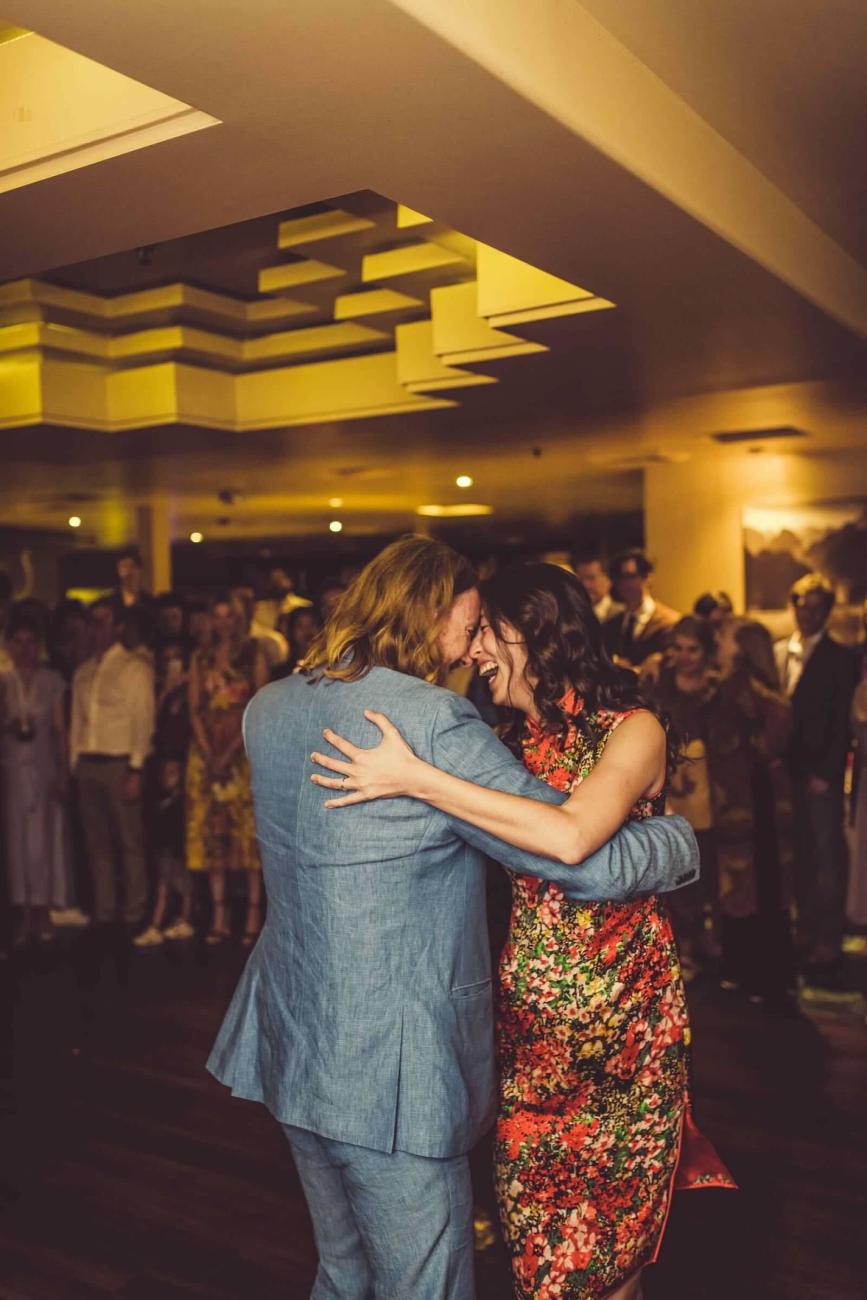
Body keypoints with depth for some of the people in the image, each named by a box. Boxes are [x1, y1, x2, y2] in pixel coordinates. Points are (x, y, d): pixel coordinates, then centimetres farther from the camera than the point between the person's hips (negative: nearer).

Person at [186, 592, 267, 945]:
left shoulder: (253, 654, 5)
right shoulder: (200, 659, 14)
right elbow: (195, 709, 7)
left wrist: (232, 750, -12)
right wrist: (209, 752, -7)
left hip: (245, 750, -3)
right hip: (207, 752, 3)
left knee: (248, 827, -5)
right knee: (211, 830, 0)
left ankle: (253, 916, -3)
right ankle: (219, 916, 4)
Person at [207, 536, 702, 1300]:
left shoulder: (270, 710, 3)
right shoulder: (437, 725, -20)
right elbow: (589, 858, -19)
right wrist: (683, 836, 0)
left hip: (292, 1042, 8)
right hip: (388, 1071, -8)